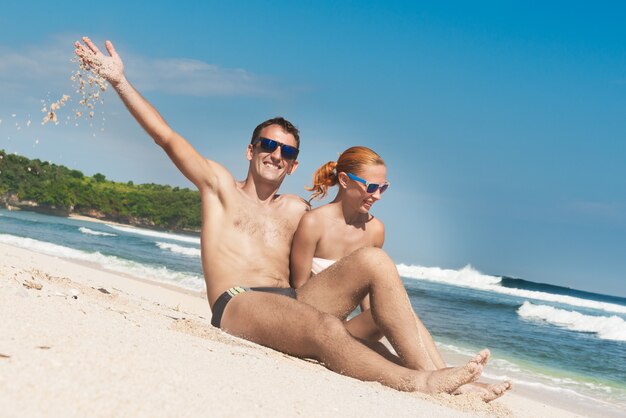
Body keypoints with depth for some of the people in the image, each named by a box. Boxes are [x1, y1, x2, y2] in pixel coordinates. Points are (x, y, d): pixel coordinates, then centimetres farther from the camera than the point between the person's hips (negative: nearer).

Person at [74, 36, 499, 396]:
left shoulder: (296, 210, 26)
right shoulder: (219, 185, 17)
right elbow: (166, 137, 11)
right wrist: (120, 80, 6)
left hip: (292, 299, 5)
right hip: (237, 305, -5)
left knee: (374, 258, -18)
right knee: (325, 328, -37)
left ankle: (426, 366, -27)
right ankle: (418, 385, -44)